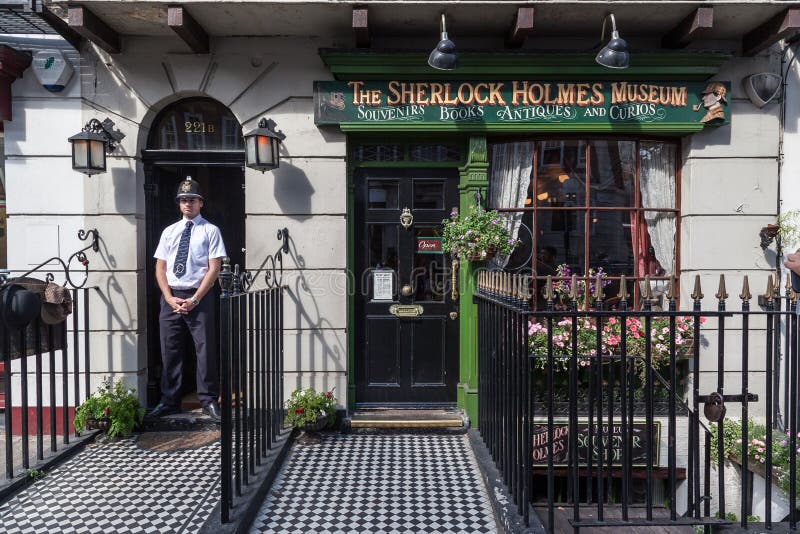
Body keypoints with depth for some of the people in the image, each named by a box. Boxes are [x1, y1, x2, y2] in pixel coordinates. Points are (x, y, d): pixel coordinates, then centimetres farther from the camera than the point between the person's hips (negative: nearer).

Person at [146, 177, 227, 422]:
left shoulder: (210, 231, 1)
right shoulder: (169, 231, 13)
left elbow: (214, 269, -6)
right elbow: (160, 268, 10)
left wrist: (194, 299, -12)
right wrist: (169, 299, -4)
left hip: (200, 297, -3)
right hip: (170, 297, 4)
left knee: (206, 349, 0)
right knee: (170, 351, 8)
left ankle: (208, 400, 11)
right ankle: (169, 401, 20)